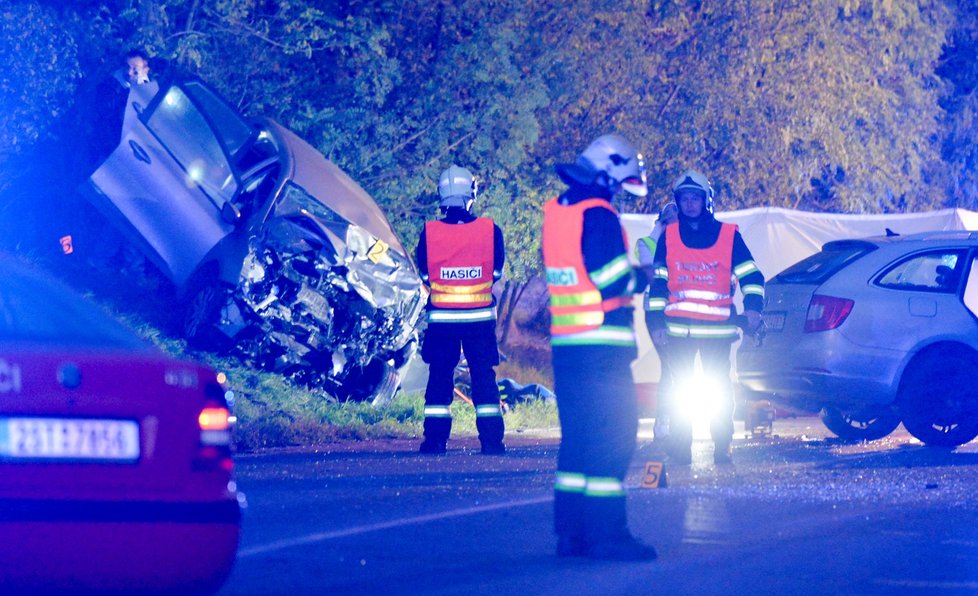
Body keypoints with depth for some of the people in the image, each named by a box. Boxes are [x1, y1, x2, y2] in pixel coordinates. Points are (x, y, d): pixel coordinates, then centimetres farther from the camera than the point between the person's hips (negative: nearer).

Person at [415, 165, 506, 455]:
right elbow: (497, 272, 3)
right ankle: (491, 439, 5)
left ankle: (435, 439, 7)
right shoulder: (491, 231, -10)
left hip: (441, 317, 0)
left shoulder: (429, 233, -10)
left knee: (439, 376, 10)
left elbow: (424, 275, 3)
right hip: (480, 317, 0)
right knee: (483, 376, 8)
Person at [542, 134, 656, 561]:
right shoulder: (598, 215, -14)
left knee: (578, 434, 13)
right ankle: (606, 533, -9)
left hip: (564, 343, 9)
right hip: (601, 346, -9)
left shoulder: (555, 211, 12)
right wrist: (639, 277, 2)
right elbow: (612, 281, -18)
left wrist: (629, 272, 14)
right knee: (613, 434, -6)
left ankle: (570, 532, 13)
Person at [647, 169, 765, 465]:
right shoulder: (668, 237, 8)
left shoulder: (728, 235, 3)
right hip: (678, 330, 1)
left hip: (718, 330, -1)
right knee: (680, 392, 2)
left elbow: (750, 274, 3)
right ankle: (679, 451, 6)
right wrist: (657, 323, 5)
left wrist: (753, 306, -14)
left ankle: (722, 449, 7)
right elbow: (658, 283, 10)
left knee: (720, 391, 0)